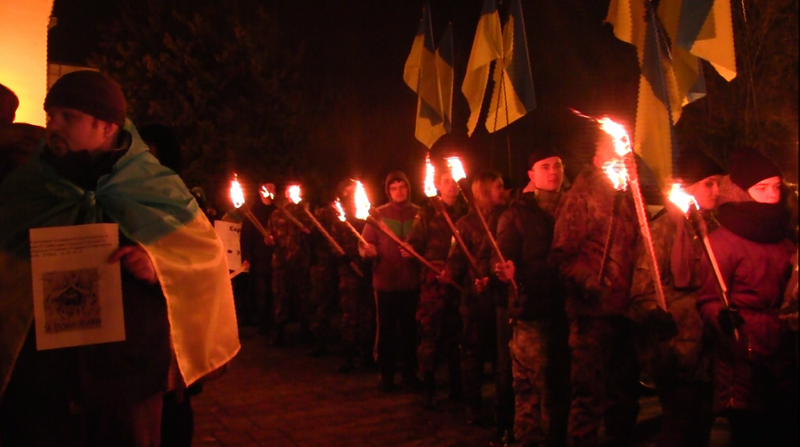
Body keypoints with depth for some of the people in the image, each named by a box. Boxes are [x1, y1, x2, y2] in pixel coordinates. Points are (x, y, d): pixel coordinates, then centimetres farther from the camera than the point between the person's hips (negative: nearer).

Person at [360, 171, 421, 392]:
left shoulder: (419, 213, 3)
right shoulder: (378, 214, 3)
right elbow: (364, 244, 0)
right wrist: (367, 251, -21)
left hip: (412, 282, 1)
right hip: (385, 282, 0)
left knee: (409, 328, 9)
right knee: (386, 329, 5)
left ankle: (409, 372, 23)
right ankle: (386, 375, 16)